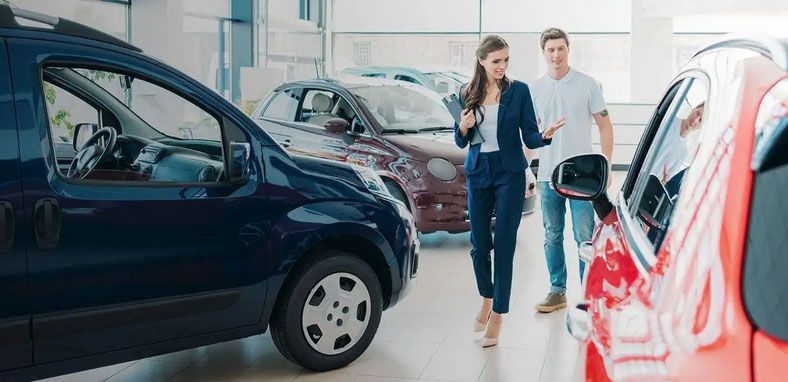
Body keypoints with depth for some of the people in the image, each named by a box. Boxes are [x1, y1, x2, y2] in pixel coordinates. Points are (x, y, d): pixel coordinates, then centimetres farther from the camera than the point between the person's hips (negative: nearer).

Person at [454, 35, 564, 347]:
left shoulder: (518, 90, -1)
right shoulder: (468, 94, 6)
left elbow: (529, 137, -2)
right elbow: (461, 143, 11)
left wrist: (544, 136, -23)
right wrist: (463, 128, -11)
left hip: (509, 172, -3)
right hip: (478, 172, 3)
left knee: (504, 245, -3)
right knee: (479, 244, 7)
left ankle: (497, 315, 5)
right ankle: (487, 299, 32)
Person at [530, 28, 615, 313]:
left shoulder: (586, 84, -1)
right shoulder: (535, 89, 7)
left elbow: (605, 126, 2)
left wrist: (605, 167, -4)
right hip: (548, 175, 3)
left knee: (585, 238, -4)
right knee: (552, 237, 10)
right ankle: (557, 291, 21)